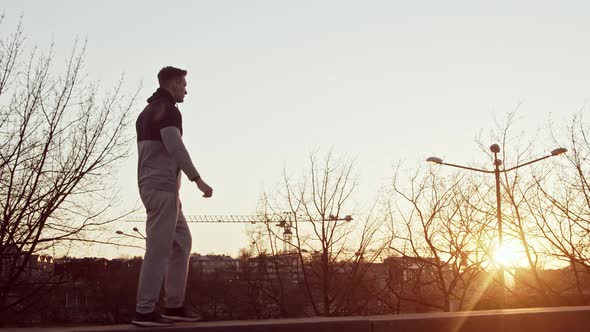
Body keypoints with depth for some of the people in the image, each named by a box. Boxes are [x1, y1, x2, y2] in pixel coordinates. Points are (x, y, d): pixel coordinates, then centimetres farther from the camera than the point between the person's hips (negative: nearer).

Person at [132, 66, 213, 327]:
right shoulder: (168, 110, -10)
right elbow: (175, 147, -23)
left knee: (182, 243, 13)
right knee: (159, 249, -9)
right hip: (163, 188, -10)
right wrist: (198, 180, -23)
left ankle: (174, 306, 12)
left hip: (153, 187, 10)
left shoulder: (147, 113, 22)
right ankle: (145, 311, -7)